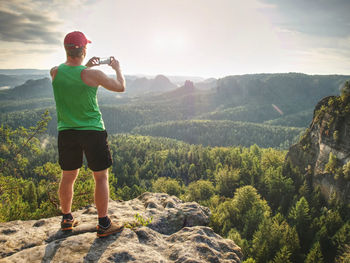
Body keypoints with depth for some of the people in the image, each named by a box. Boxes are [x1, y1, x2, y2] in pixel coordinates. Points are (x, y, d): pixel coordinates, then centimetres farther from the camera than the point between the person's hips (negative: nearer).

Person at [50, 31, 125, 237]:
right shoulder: (92, 74, -15)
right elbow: (120, 87, -1)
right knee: (101, 177, 6)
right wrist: (118, 68, 15)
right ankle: (104, 224, 13)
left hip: (66, 132, 5)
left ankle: (67, 219, 33)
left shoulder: (55, 72, -2)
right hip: (92, 131, -5)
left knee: (68, 177, 17)